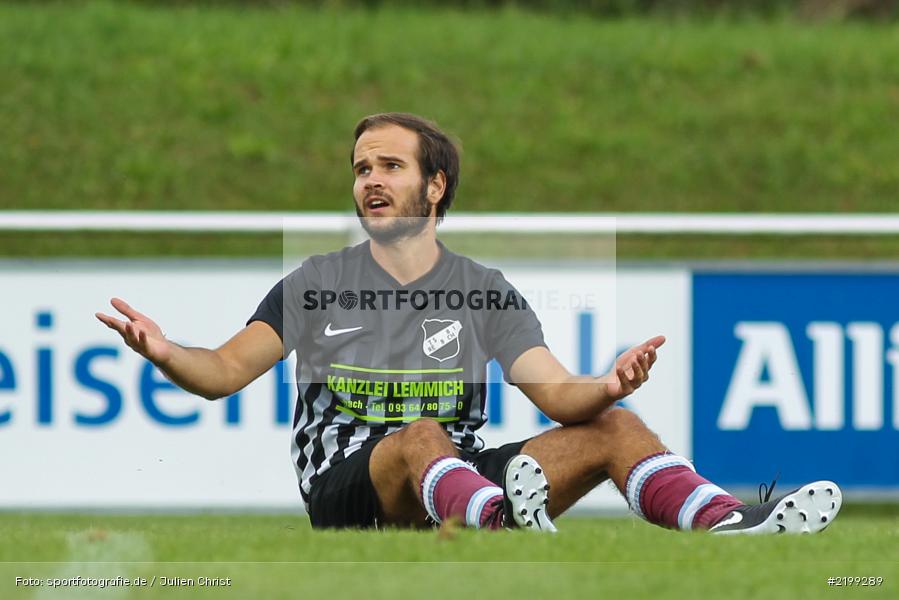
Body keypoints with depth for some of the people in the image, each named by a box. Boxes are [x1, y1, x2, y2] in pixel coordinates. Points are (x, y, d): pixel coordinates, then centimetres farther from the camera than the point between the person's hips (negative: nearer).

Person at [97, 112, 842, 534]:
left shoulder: (485, 291, 13)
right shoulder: (316, 285, 9)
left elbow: (557, 392, 3)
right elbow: (227, 371, 1)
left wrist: (609, 386, -21)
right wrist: (165, 353, -22)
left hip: (466, 476, 4)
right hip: (347, 488, -3)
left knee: (613, 427, -12)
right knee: (419, 437, -36)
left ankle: (729, 524, -37)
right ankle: (504, 524, -70)